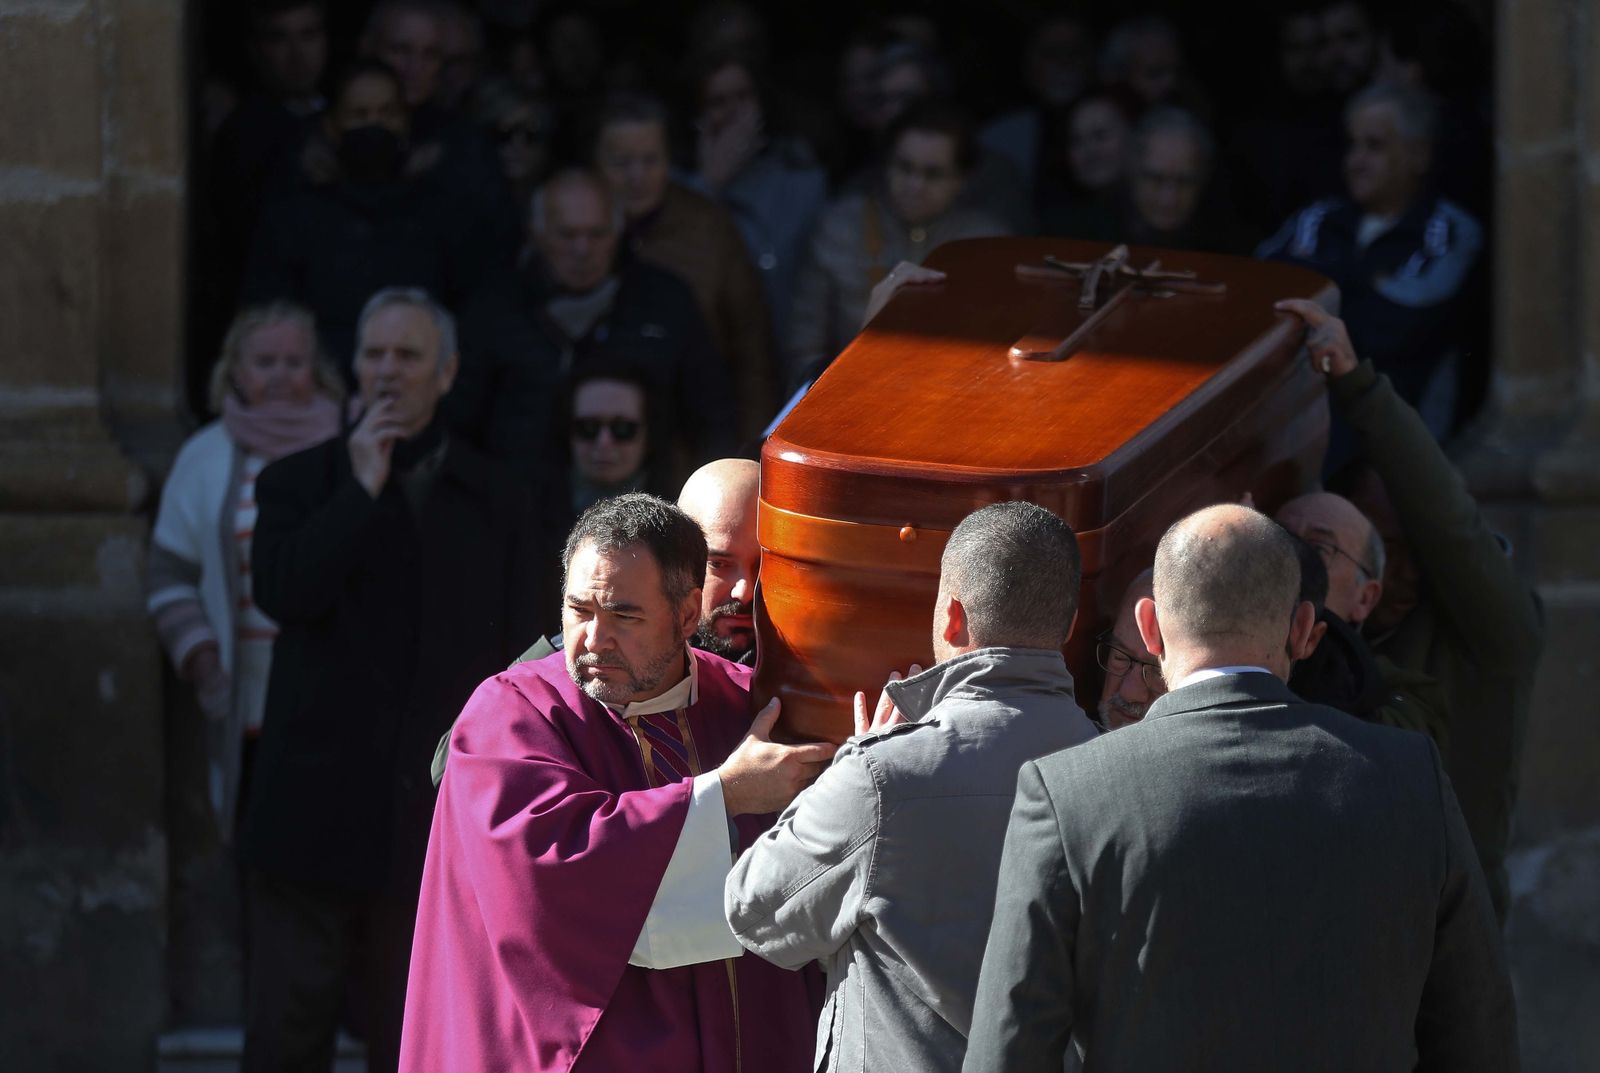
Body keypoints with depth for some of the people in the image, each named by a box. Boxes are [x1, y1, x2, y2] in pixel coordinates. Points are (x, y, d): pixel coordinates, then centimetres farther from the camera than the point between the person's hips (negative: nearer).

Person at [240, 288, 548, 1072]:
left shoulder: (495, 502, 9)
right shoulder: (300, 483, 8)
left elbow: (522, 656, 8)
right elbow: (281, 592, -12)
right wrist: (362, 490, -11)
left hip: (436, 822, 1)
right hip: (315, 807, -1)